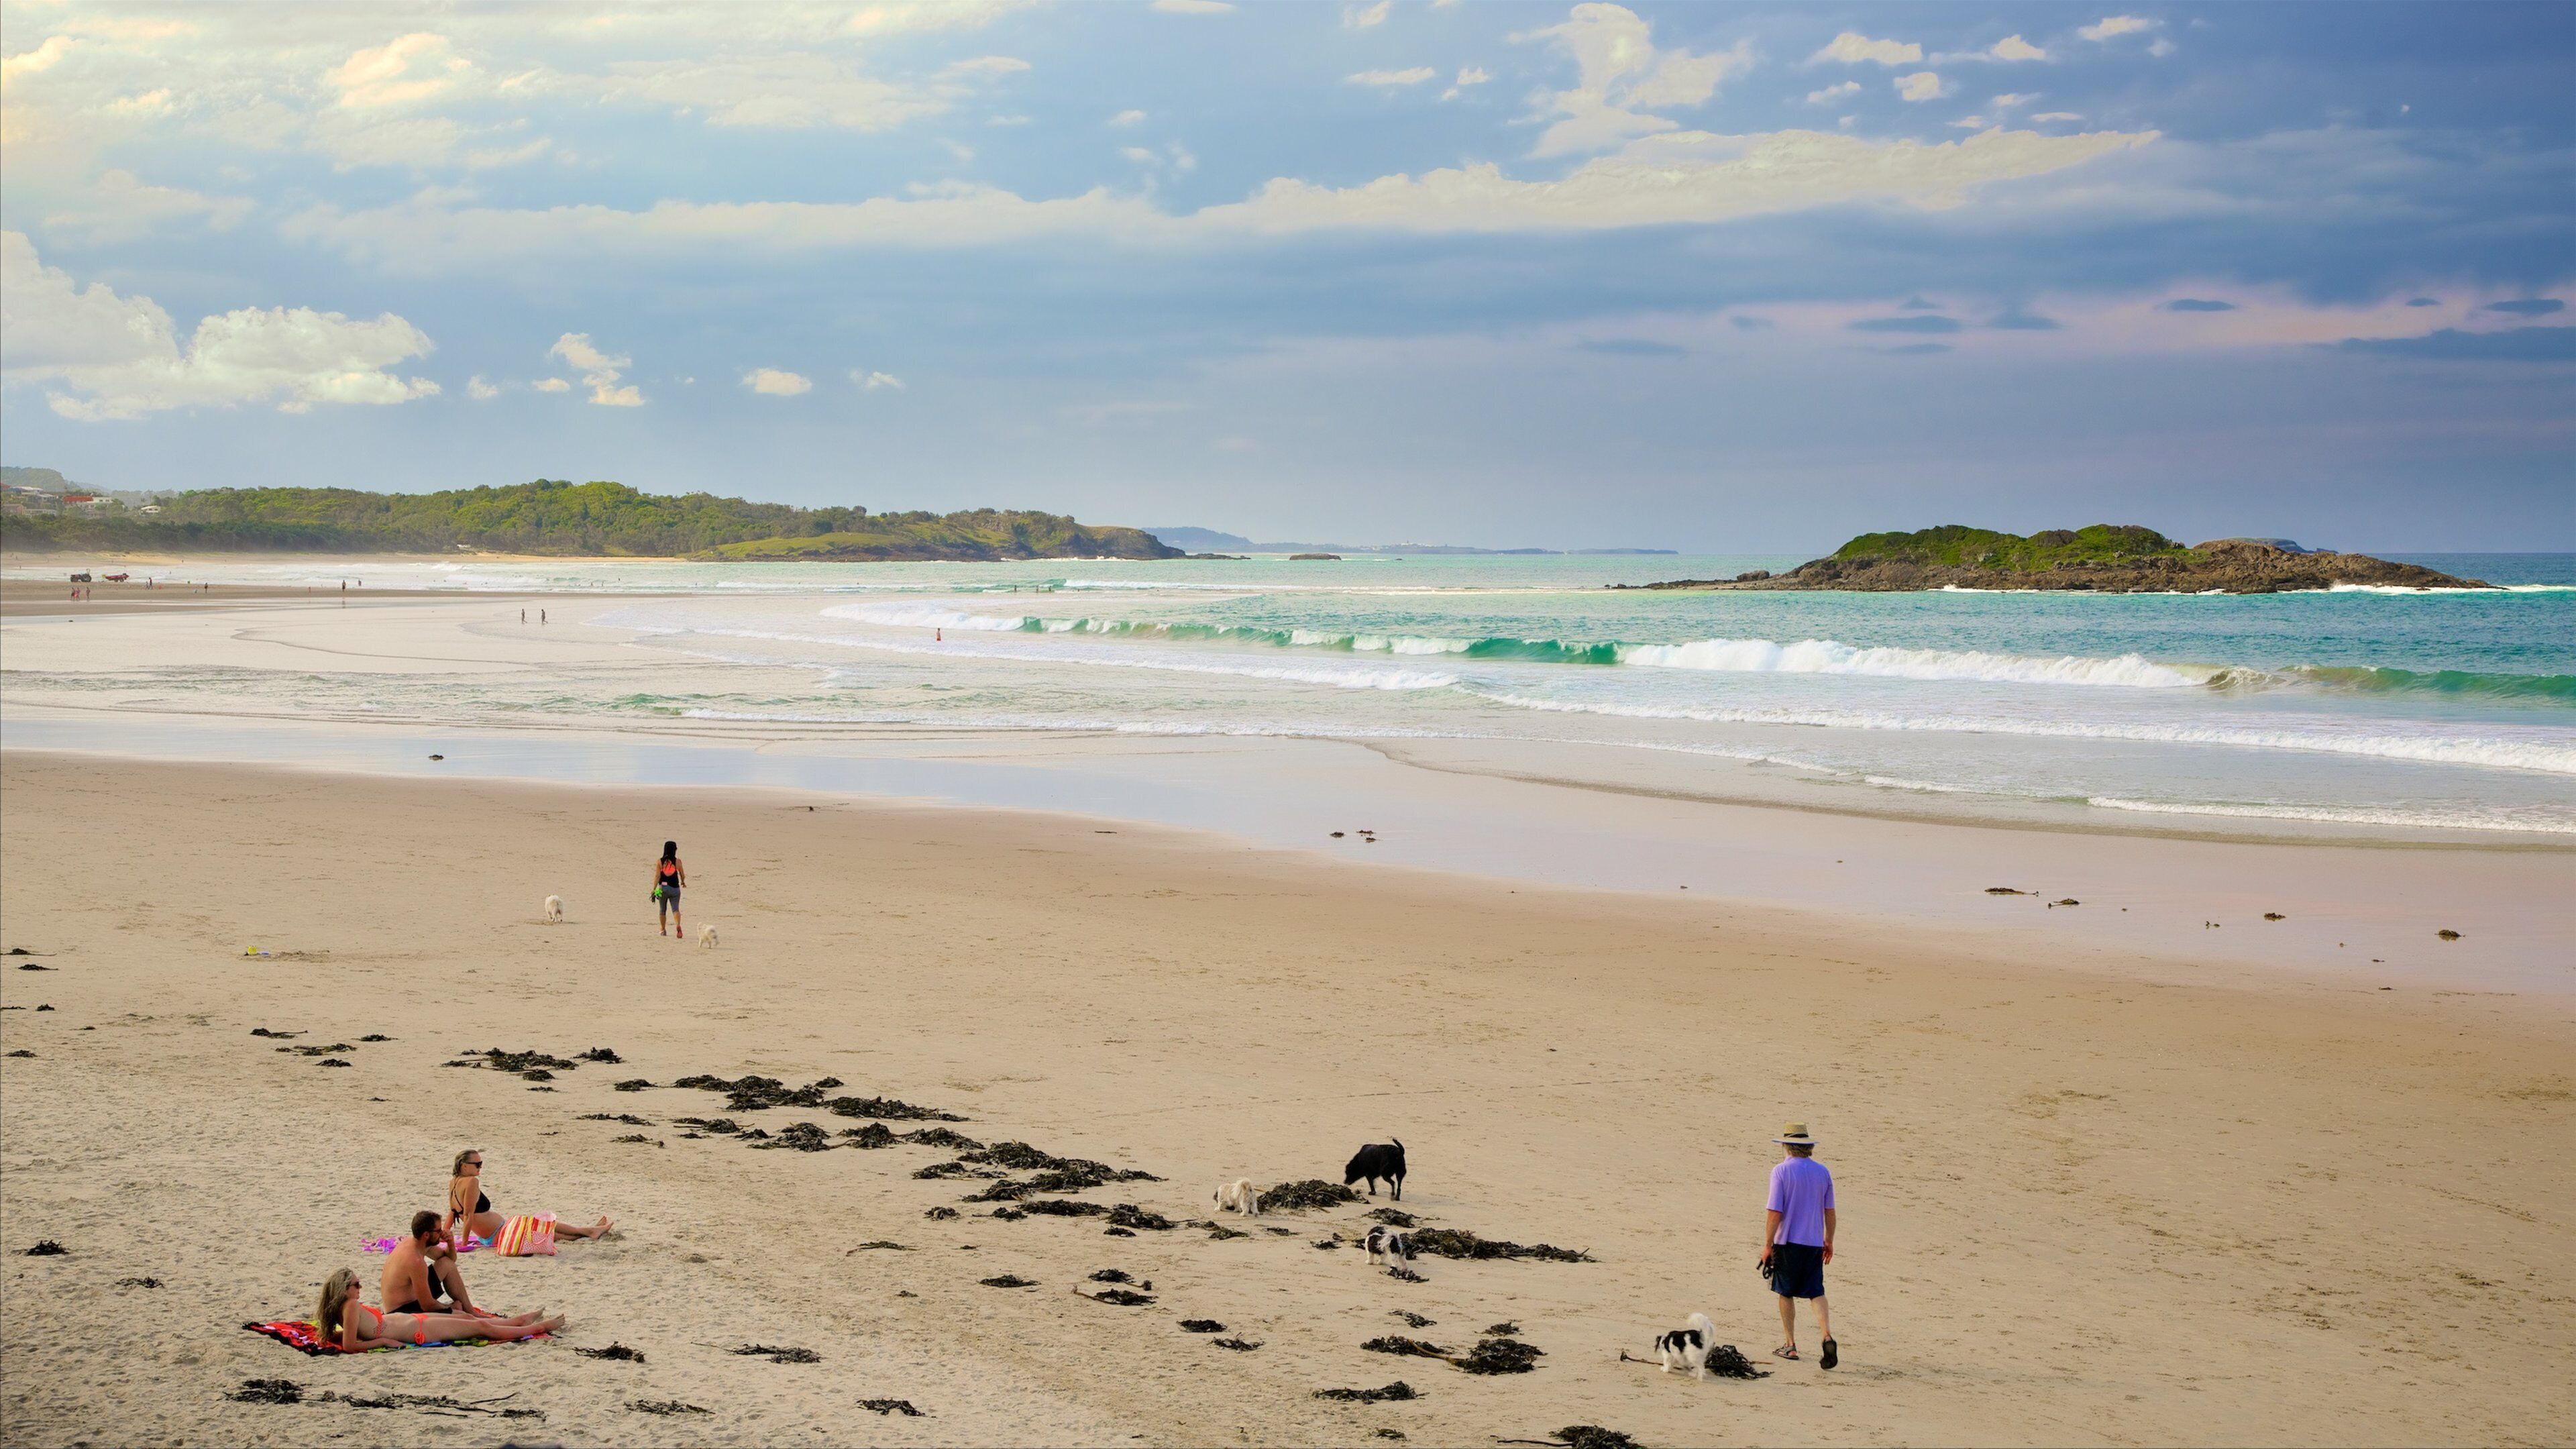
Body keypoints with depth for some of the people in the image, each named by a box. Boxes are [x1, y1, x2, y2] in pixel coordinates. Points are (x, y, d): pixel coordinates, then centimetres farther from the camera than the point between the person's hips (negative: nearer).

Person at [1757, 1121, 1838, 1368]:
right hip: (1814, 1242, 4)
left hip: (1788, 1241, -4)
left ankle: (1790, 1345, 14)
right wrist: (1829, 1241, 20)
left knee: (1786, 1293, 10)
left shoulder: (1781, 1171, -10)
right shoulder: (1822, 1172, 4)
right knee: (1816, 1292, 7)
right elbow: (1829, 1212, 9)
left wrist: (1768, 1244, -7)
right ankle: (1827, 1335, -14)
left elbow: (1774, 1213, -13)